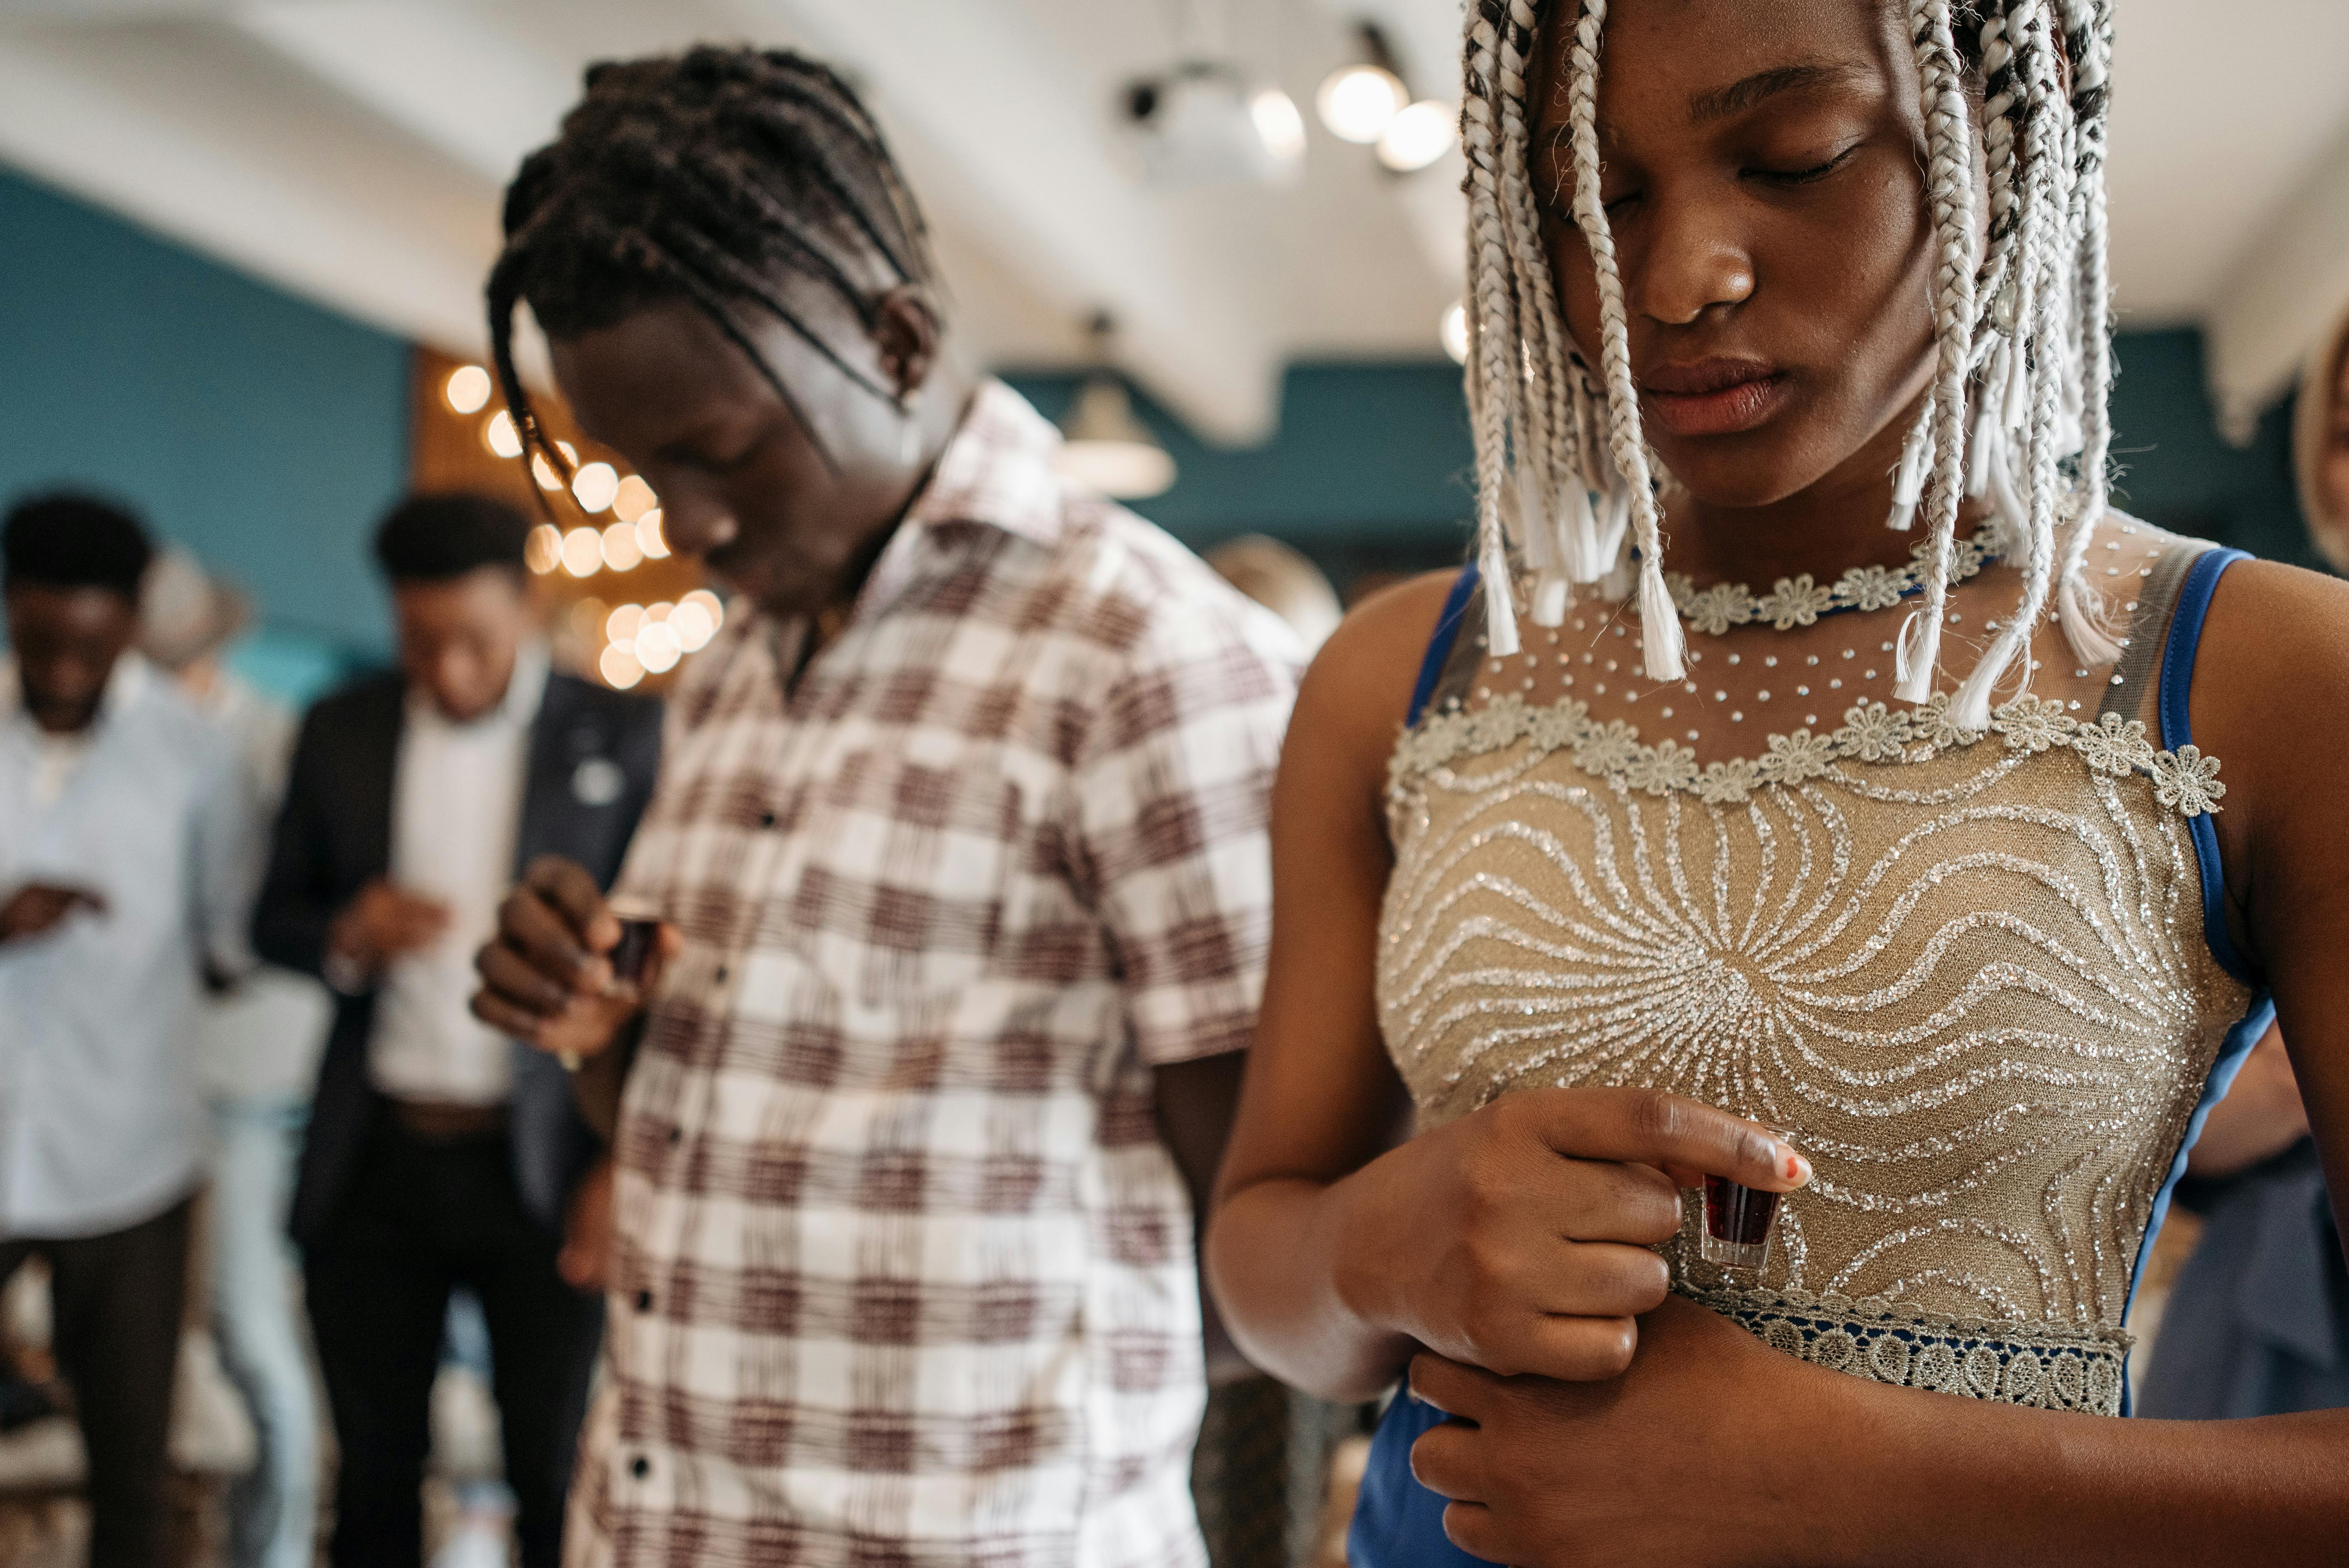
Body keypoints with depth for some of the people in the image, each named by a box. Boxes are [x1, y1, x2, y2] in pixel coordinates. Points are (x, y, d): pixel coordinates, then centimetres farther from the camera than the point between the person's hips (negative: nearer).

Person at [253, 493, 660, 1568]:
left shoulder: (622, 738, -3)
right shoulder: (340, 733, 6)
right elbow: (275, 920, 12)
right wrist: (345, 935, -11)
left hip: (538, 1168, -3)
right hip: (372, 1163, 3)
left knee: (556, 1481, 3)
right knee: (375, 1475, 11)